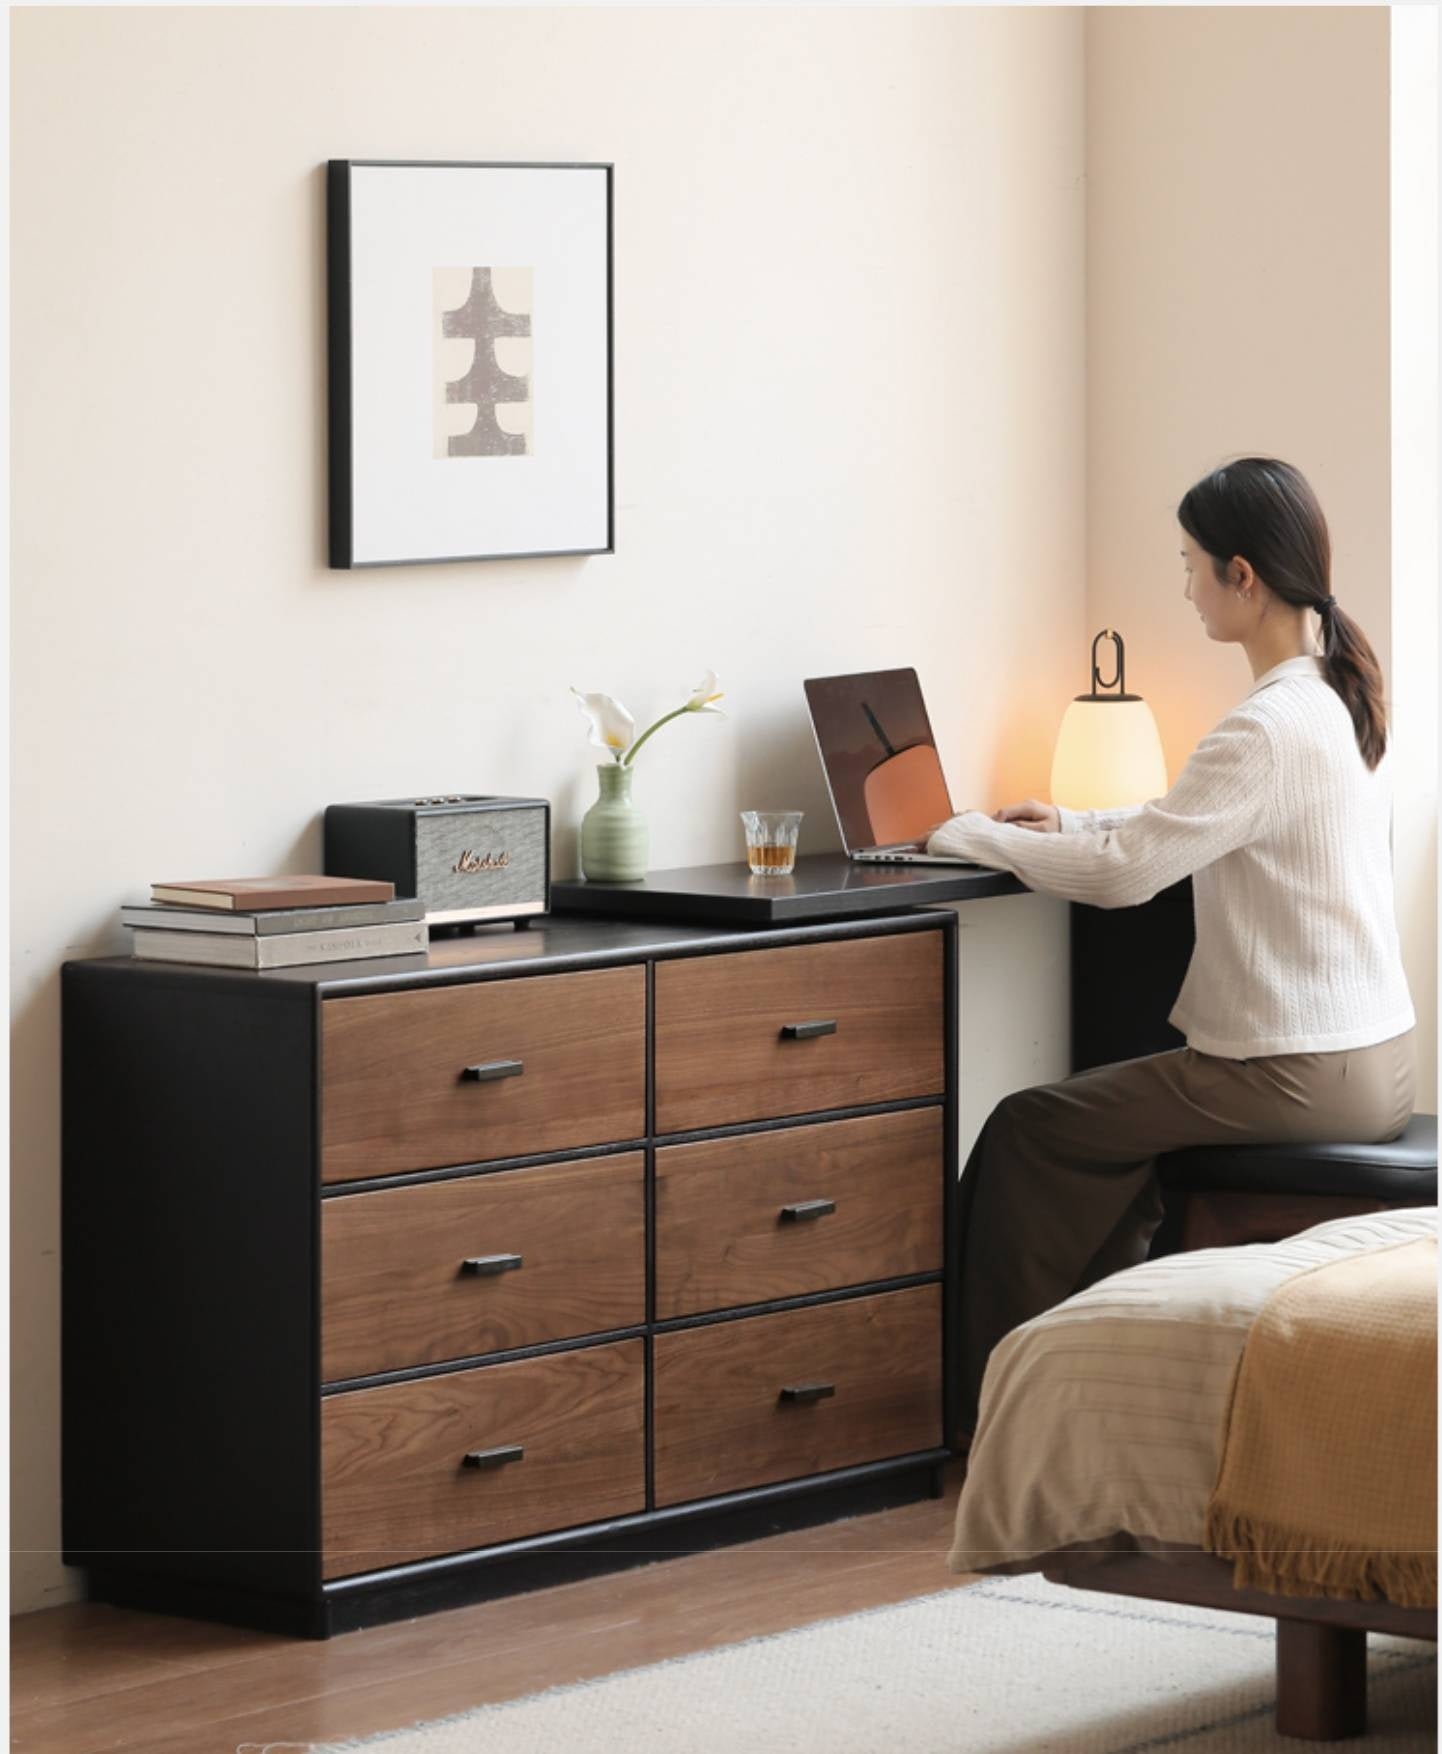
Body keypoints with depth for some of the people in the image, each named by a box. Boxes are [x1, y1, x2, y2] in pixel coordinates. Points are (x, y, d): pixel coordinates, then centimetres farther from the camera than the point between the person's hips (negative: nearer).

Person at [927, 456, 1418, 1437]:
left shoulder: (1270, 730, -22)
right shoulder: (1343, 696, 9)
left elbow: (1126, 873, -21)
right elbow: (1188, 831, 22)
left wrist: (977, 837, -7)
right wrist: (1070, 824, 14)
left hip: (1302, 1077, -10)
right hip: (1375, 1060, 10)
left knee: (1027, 1134, -1)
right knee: (1112, 1133, 21)